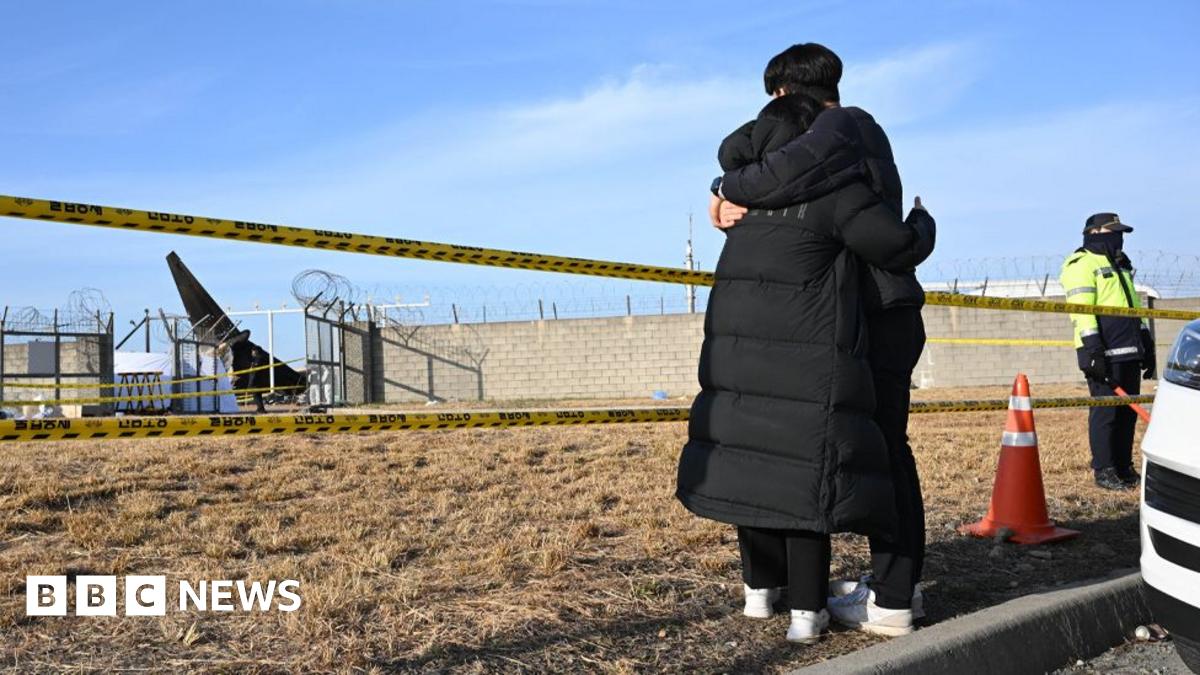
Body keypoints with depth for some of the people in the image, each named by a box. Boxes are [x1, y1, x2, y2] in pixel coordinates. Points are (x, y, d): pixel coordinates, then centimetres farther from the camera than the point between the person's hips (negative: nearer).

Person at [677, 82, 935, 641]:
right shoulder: (835, 190, -8)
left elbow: (733, 149, 36)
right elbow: (901, 246, -4)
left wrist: (784, 114, 34)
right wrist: (922, 223, 17)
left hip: (738, 349, 6)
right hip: (807, 359, -6)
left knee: (751, 460, 13)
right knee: (806, 472, -2)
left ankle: (759, 586, 23)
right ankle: (806, 607, 1)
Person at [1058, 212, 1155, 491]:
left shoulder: (1120, 264, 23)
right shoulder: (1082, 264, -7)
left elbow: (1135, 308, 27)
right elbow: (1081, 311, -16)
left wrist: (1147, 345, 22)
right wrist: (1092, 351, -23)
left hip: (1129, 353, 9)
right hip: (1104, 353, -9)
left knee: (1128, 411, 11)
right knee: (1105, 411, -6)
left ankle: (1124, 467, 19)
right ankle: (1103, 471, 1)